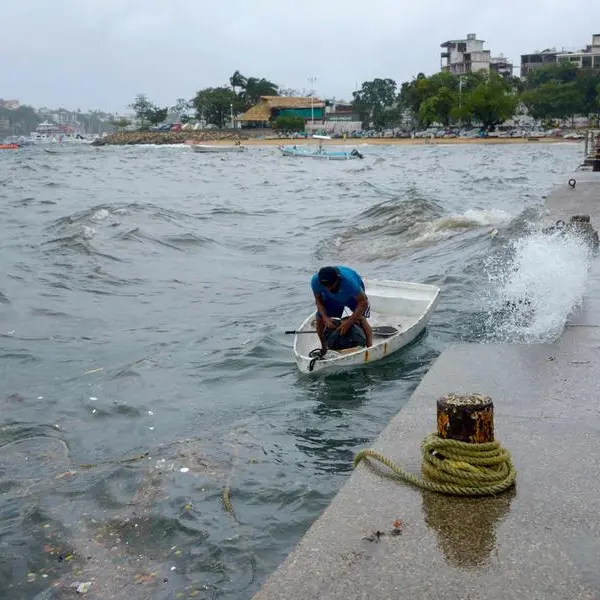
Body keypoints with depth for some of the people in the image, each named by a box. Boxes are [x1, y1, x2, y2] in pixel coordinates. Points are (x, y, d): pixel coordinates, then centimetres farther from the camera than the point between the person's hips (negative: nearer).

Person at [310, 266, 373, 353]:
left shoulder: (349, 281, -45)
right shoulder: (315, 281, -34)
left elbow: (363, 302, -37)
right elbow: (318, 300, -16)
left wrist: (349, 322, -42)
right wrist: (325, 317, -32)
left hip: (354, 297, -3)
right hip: (332, 298, 3)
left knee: (360, 318, -25)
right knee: (319, 318, -9)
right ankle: (324, 348, 12)